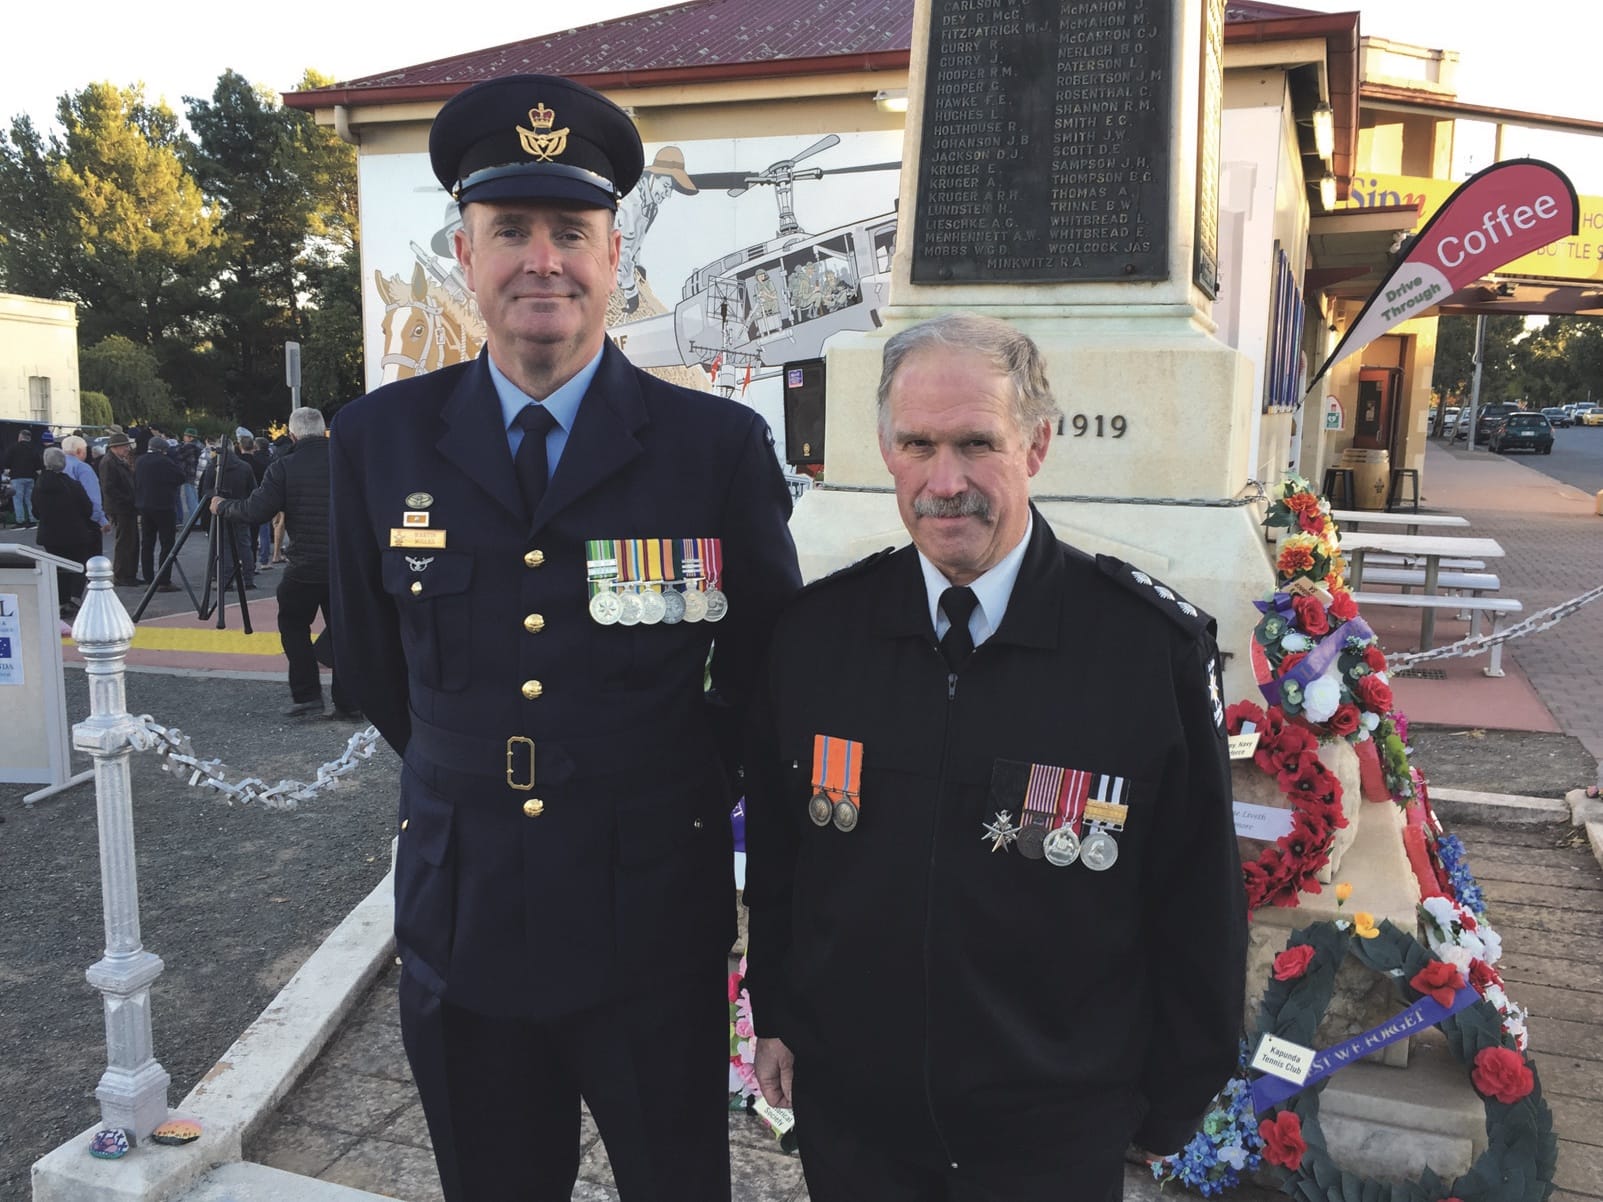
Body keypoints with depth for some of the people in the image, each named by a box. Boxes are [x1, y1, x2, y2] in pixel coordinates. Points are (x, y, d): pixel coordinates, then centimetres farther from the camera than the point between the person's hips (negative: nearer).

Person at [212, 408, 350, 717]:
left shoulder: (284, 467, -8)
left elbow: (254, 513, -8)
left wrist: (222, 506, 9)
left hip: (305, 565, -2)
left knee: (293, 624, 18)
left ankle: (306, 695, 13)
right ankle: (348, 704, 8)